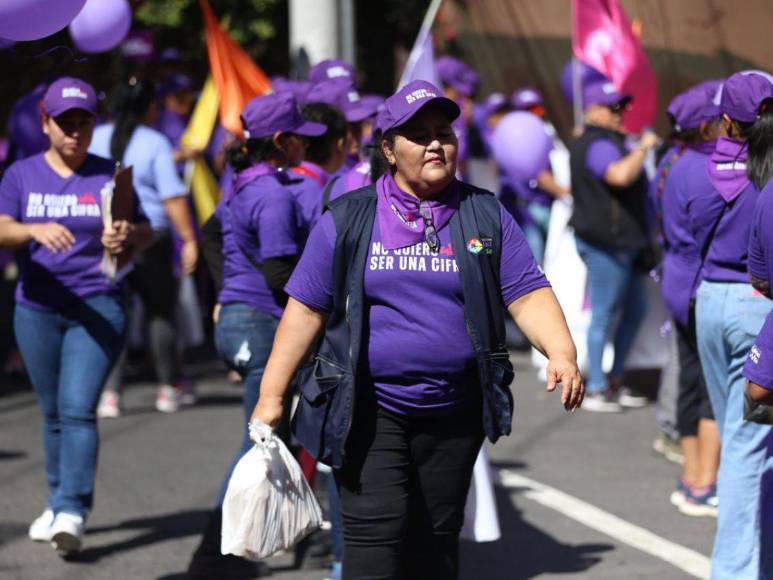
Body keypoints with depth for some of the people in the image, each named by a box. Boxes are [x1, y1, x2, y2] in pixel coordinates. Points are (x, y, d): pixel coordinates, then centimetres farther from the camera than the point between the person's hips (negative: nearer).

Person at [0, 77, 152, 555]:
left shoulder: (109, 176, 3)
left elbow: (146, 231, 2)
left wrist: (129, 236, -22)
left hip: (98, 308, -3)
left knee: (78, 409, -15)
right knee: (54, 413, 12)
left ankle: (73, 512, -19)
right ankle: (59, 502, 27)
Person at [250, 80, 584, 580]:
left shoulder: (485, 216, 6)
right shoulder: (349, 219, 2)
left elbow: (528, 294, 0)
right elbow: (306, 309, 3)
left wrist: (562, 353, -18)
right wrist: (271, 396, 0)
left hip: (454, 414, 2)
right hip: (368, 413, -2)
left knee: (437, 539, 10)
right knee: (377, 532, -11)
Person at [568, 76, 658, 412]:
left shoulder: (605, 142, 18)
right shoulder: (599, 146, -18)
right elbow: (621, 175, -37)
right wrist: (643, 147, -24)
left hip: (620, 243, 11)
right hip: (606, 244, -11)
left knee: (636, 309, 15)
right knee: (603, 315, -4)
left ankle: (615, 381, 22)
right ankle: (596, 390, 2)